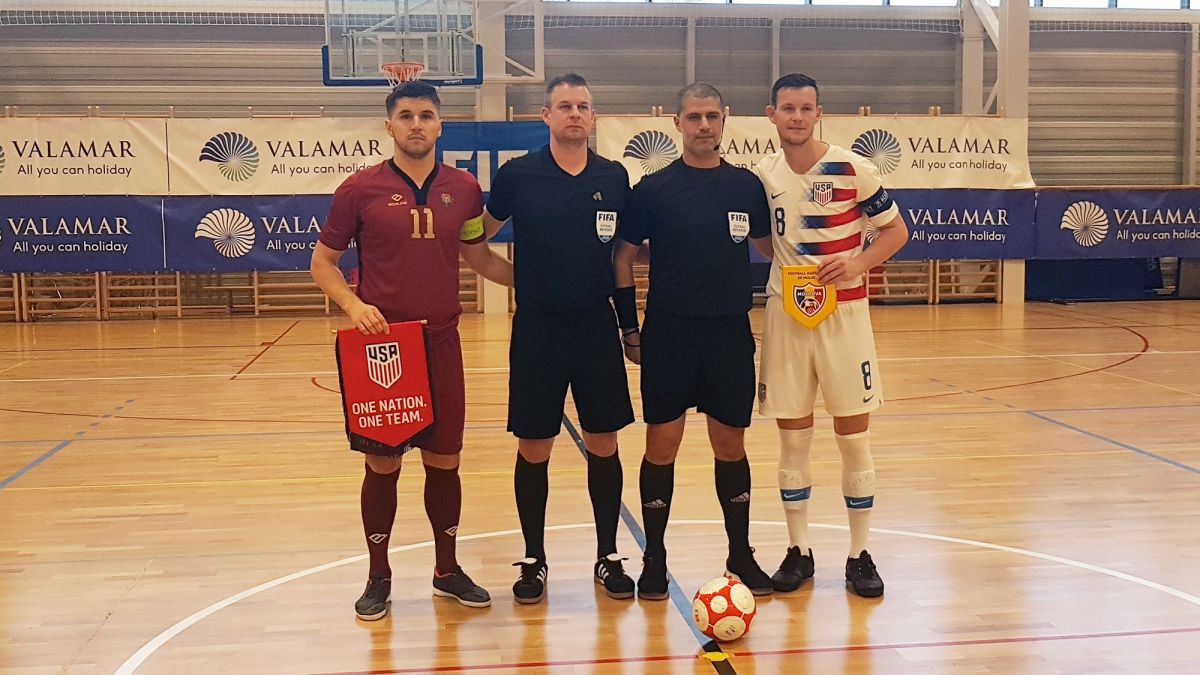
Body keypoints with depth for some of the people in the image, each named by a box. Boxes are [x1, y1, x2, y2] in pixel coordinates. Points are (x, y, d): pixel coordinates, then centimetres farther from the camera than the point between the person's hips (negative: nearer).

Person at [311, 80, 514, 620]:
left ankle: (448, 570, 27)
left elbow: (479, 256, 17)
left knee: (444, 460, 10)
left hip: (441, 342, 3)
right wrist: (353, 304, -15)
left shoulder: (463, 189, 5)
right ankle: (379, 578, 21)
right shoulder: (361, 189, -3)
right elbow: (323, 261, 2)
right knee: (382, 464, 5)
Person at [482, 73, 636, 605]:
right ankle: (534, 560, 20)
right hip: (537, 330, -2)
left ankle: (608, 557, 22)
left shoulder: (614, 177, 3)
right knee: (533, 448, 5)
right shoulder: (517, 175, -4)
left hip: (597, 327, 2)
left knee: (603, 445, 8)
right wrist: (519, 278, -2)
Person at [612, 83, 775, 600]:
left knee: (731, 446, 10)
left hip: (731, 334, 2)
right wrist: (629, 327, -1)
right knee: (661, 447, 3)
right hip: (667, 335, -2)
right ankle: (654, 559, 16)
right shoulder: (654, 188, -2)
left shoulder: (746, 185, 4)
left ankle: (740, 554, 25)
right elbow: (624, 255, 2)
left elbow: (770, 246, 16)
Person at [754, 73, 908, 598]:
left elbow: (896, 230, 0)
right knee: (792, 437, 7)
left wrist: (858, 262, -17)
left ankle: (860, 555, 15)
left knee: (853, 435, 3)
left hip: (844, 313, -2)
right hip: (785, 314, 3)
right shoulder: (762, 175, 3)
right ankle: (798, 551, 19)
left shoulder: (853, 170, -7)